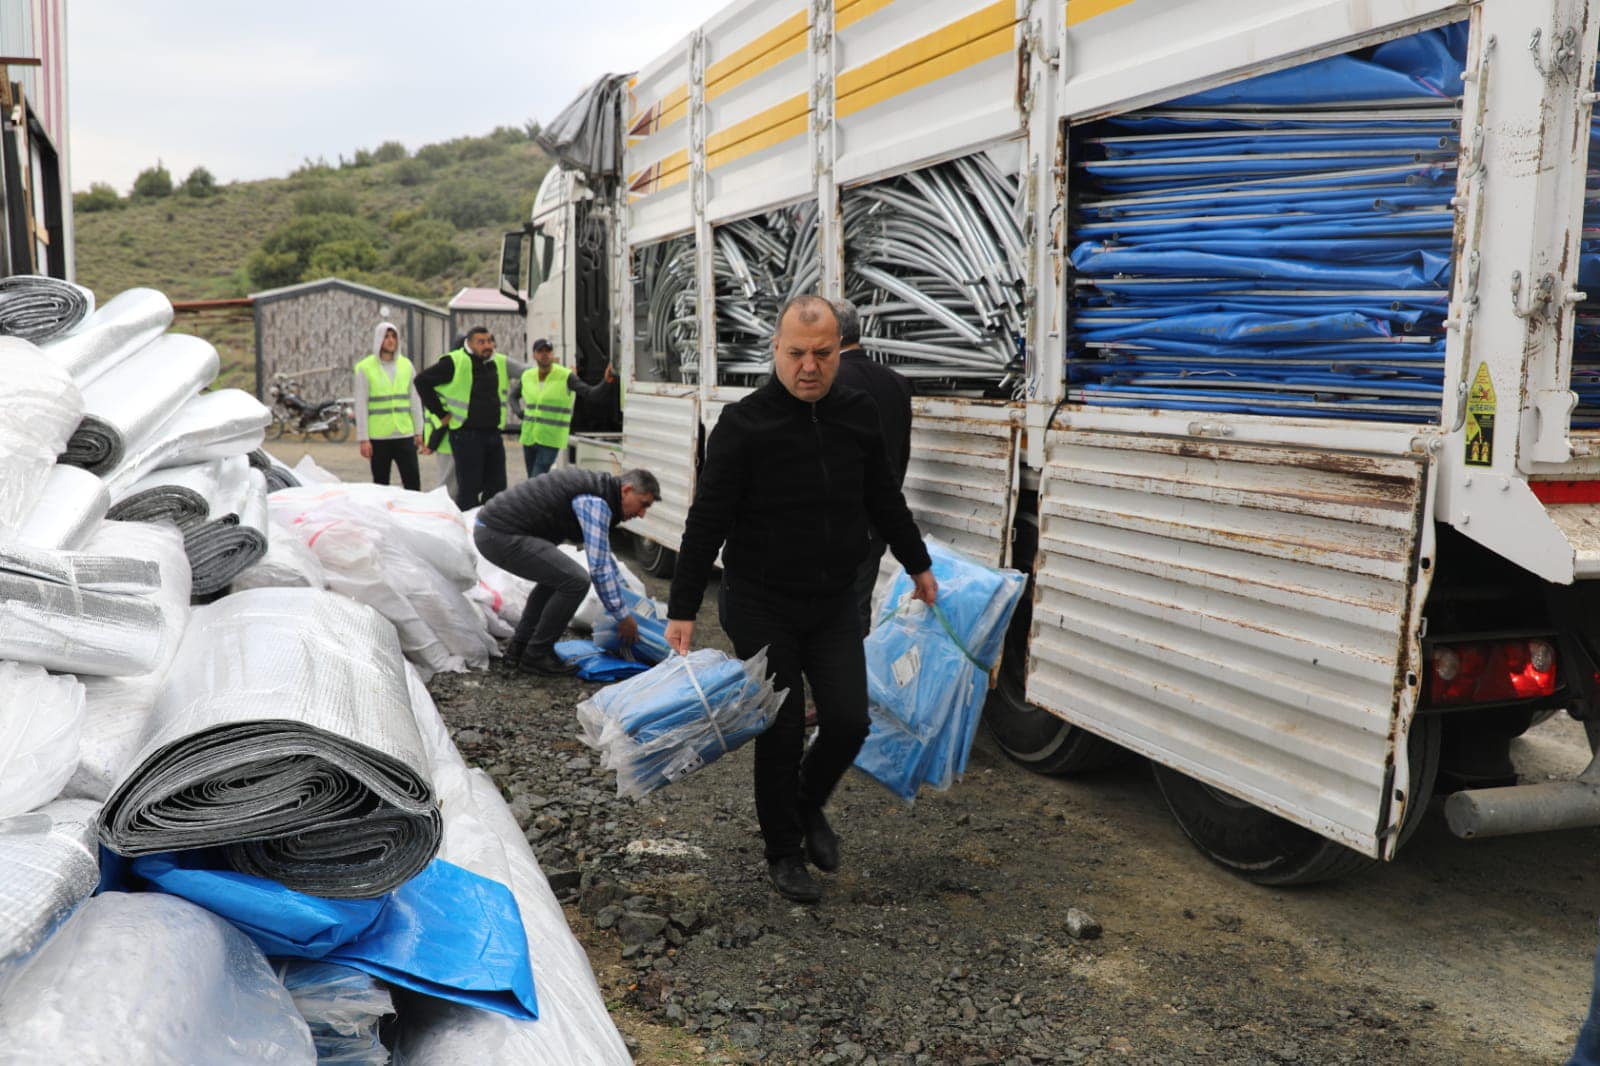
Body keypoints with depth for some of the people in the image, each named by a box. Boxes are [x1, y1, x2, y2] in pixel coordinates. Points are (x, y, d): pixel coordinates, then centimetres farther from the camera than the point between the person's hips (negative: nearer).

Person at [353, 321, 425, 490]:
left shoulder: (406, 365, 8)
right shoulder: (365, 368, -2)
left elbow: (415, 400, 11)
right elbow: (361, 406, -3)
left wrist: (418, 431, 8)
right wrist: (363, 439, -7)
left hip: (405, 434, 2)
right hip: (378, 437, -2)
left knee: (413, 481, -3)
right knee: (381, 484, 7)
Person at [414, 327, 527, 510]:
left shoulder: (500, 363, 8)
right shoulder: (455, 362, -9)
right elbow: (422, 381, -6)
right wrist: (441, 414, -6)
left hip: (494, 434, 6)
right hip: (467, 435, -6)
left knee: (497, 488, 10)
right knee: (469, 489, -3)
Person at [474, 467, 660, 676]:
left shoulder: (597, 488, 18)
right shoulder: (596, 502, -14)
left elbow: (603, 555, 29)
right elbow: (599, 567, -15)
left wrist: (623, 602, 30)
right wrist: (623, 617, -5)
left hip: (490, 527, 11)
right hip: (500, 535, -11)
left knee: (557, 576, 26)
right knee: (575, 581, -13)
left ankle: (519, 646, 25)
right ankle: (535, 656, 1)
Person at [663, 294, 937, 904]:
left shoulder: (857, 415, 2)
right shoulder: (744, 424, -13)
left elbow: (884, 500, 16)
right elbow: (706, 522, -12)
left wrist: (918, 565, 24)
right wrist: (683, 610, -14)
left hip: (834, 604, 4)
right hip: (762, 608, -4)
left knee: (848, 721, 0)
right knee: (781, 733, 2)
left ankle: (809, 803, 32)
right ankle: (784, 851, 24)